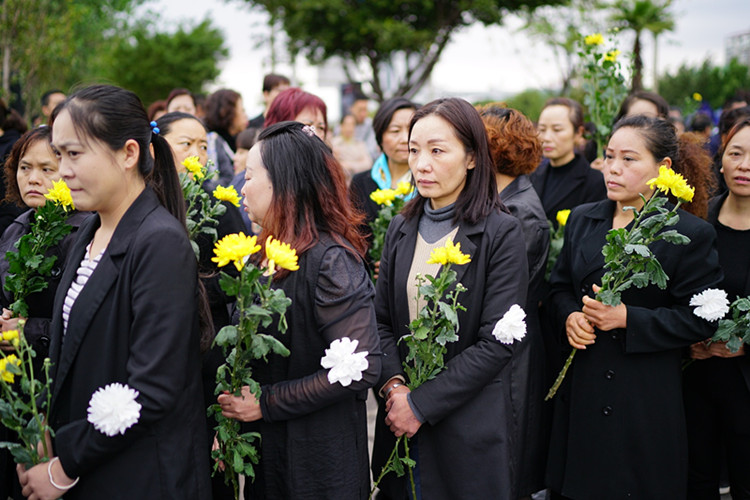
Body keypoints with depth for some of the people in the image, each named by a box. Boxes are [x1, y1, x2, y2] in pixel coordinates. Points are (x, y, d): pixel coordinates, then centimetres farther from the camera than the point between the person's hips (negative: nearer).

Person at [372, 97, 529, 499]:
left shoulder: (501, 233, -10)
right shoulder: (401, 229, 7)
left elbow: (498, 342, -15)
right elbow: (381, 321, 8)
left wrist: (422, 404, -16)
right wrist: (393, 384, -11)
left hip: (470, 426, -4)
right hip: (400, 423, 5)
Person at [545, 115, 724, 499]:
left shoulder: (690, 234, -8)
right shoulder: (582, 219, 8)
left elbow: (699, 319, -10)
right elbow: (560, 285, 17)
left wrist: (627, 318, -19)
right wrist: (570, 315, -6)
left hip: (646, 402, -4)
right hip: (580, 391, 5)